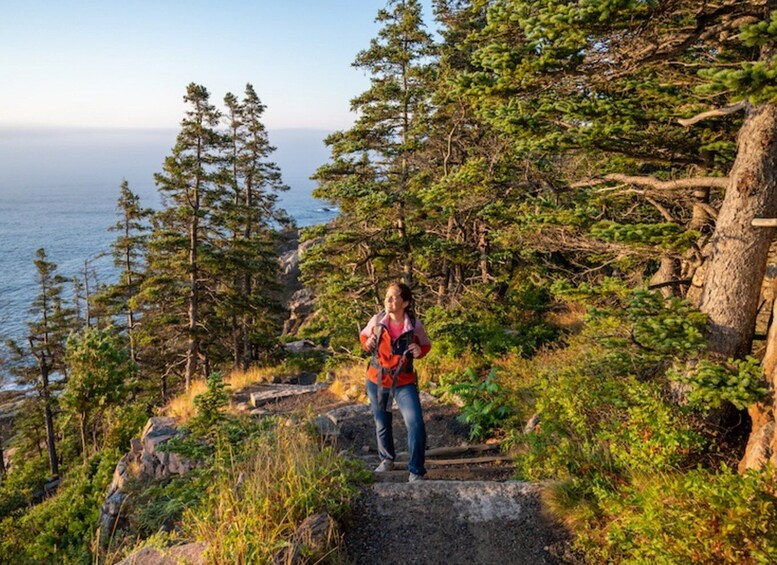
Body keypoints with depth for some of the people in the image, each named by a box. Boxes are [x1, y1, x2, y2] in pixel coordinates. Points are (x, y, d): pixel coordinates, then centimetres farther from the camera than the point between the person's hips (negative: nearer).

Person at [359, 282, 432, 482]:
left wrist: (419, 352, -18)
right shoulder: (377, 320, -12)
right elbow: (363, 335, 9)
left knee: (416, 425, -14)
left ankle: (416, 471, 4)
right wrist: (367, 344, -14)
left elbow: (426, 345, 4)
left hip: (404, 383, -2)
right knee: (382, 424, 19)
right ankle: (387, 459, 45)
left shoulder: (415, 326, -16)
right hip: (376, 380, 3)